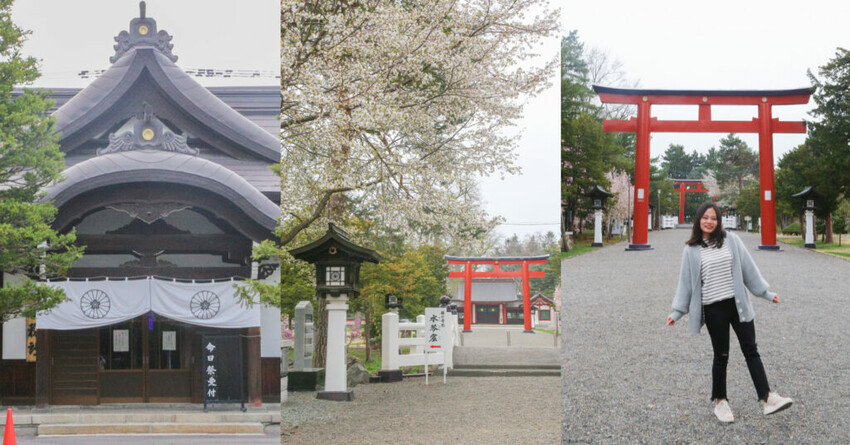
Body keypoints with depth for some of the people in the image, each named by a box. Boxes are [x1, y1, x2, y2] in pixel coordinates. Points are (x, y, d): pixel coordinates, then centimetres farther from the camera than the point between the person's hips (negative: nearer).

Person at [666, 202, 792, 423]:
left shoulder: (731, 240, 4)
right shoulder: (691, 251, 1)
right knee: (721, 356, 4)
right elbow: (686, 281, 5)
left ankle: (767, 398, 0)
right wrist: (677, 311, 4)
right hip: (713, 309, -2)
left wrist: (765, 293, 10)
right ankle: (720, 401, 18)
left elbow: (748, 268, 8)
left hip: (738, 304, 2)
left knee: (751, 351, 1)